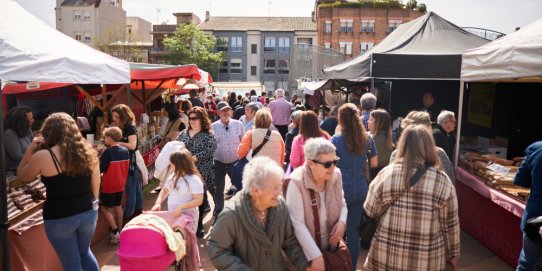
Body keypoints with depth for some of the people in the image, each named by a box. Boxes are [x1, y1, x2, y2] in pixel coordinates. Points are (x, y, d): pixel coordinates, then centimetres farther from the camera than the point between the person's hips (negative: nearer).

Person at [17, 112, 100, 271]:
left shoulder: (43, 156, -14)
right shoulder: (88, 152, -2)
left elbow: (22, 176, 6)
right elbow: (95, 188, 5)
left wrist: (31, 148, 3)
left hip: (59, 218, -4)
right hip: (88, 212, 4)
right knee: (85, 252, 28)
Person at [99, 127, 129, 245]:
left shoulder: (107, 152, -20)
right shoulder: (125, 151, -1)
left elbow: (101, 169, -17)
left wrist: (99, 160, -1)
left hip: (109, 186, -6)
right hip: (120, 184, 6)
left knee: (105, 208, 6)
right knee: (118, 206, 16)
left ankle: (115, 232, 2)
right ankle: (119, 231, 23)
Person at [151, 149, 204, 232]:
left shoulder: (194, 180, -17)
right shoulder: (173, 176, 5)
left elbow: (199, 200, -19)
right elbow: (164, 190, 16)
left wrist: (181, 207, -27)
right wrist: (158, 203, -2)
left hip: (187, 216, -7)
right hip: (172, 215, 7)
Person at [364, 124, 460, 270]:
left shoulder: (385, 174, -12)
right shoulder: (442, 181, -12)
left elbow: (370, 211, -1)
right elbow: (450, 224, -3)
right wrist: (453, 253, 11)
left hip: (386, 255, 0)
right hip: (427, 259, 0)